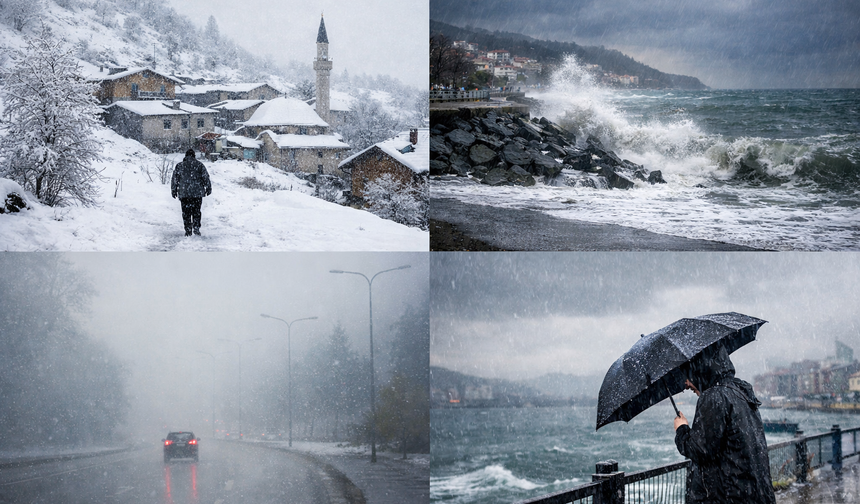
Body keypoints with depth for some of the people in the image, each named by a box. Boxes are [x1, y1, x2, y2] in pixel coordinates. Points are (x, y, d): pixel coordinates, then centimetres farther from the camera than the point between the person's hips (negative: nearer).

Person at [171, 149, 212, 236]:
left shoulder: (179, 166, 4)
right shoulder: (199, 165, 1)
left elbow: (174, 179, 6)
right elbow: (206, 178, 1)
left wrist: (174, 191, 14)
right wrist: (208, 189, 10)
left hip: (184, 193, 0)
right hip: (197, 193, 0)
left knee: (186, 213, 6)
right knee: (196, 211, 11)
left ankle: (188, 230, 2)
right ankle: (196, 228, 2)